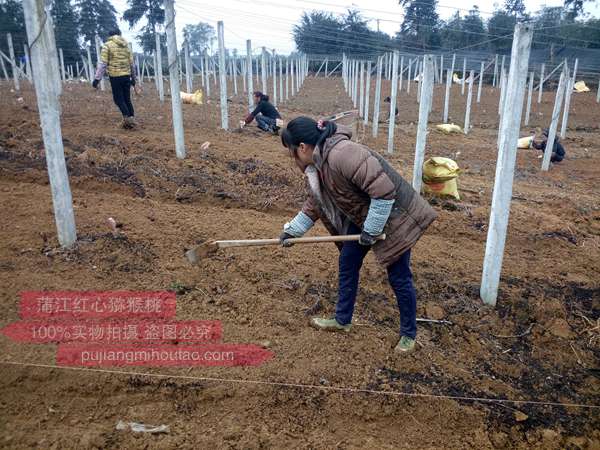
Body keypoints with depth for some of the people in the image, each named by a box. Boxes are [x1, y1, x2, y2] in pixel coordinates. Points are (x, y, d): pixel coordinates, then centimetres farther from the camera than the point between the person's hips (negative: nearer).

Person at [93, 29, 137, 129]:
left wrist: (97, 79, -7)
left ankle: (127, 117, -13)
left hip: (115, 76, -4)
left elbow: (102, 63, -8)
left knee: (118, 98, 2)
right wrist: (133, 77, 23)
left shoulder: (107, 45, -1)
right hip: (126, 75, 4)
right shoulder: (126, 45, 12)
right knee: (127, 98, 10)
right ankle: (131, 119, 6)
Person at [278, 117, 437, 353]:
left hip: (393, 216, -9)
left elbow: (384, 190, -33)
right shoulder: (318, 164, 0)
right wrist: (292, 230, 14)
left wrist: (370, 230, -24)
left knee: (399, 277, 2)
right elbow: (314, 204, 14)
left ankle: (409, 334, 23)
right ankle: (342, 320, 32)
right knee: (347, 263, 14)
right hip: (363, 217, 9)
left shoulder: (342, 154, -31)